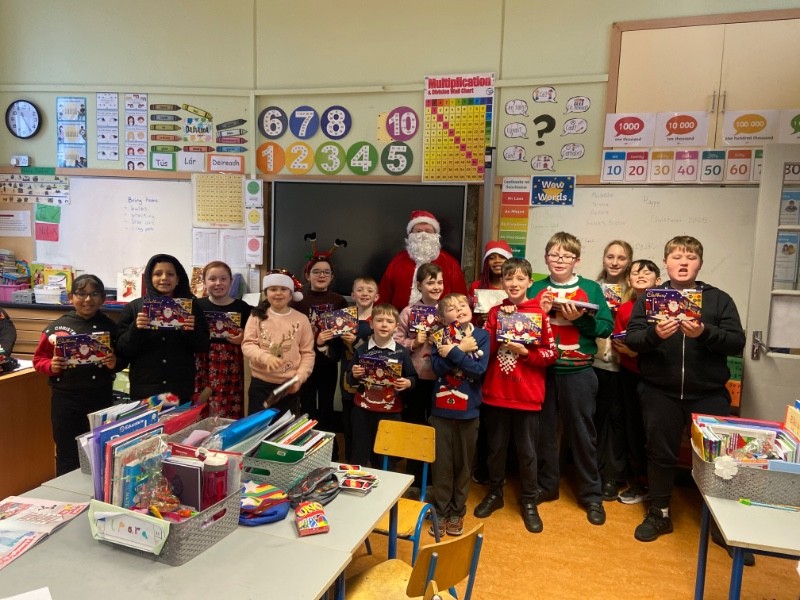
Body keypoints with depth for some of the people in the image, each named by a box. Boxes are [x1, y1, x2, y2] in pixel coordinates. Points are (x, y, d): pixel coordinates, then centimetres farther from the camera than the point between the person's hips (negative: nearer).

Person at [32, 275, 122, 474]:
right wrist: (52, 366, -16)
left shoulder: (110, 327, -3)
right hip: (65, 399, 0)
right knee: (67, 455, 11)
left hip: (101, 398, 0)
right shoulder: (57, 327, -4)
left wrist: (115, 363, -17)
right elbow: (39, 359, 4)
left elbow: (123, 359, 4)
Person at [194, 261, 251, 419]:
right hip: (204, 366, 1)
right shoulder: (197, 306, 4)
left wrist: (244, 339, -11)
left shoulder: (242, 308, 3)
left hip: (231, 367, -1)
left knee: (231, 416, -1)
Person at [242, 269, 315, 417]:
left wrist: (299, 378, -12)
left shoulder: (301, 319, -1)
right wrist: (266, 357, -23)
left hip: (289, 386, 0)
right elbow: (247, 345, -5)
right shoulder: (257, 316, 1)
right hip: (260, 384, 0)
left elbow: (308, 353, 0)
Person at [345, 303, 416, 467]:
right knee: (360, 455, 10)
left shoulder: (402, 352, -3)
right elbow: (350, 381, 7)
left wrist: (407, 383, -18)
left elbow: (413, 378, 3)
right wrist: (354, 375, -14)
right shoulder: (361, 350, 1)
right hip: (363, 410, 1)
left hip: (391, 411, -1)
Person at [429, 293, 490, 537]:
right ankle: (440, 512, 23)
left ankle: (457, 513, 29)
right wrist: (461, 350, -19)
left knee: (463, 464, 12)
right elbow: (437, 367, -13)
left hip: (468, 411, 0)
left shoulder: (481, 335, -3)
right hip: (441, 410, 0)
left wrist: (453, 353, -20)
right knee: (441, 464, 6)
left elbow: (479, 369, -15)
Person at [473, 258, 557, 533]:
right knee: (496, 447, 16)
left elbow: (552, 354, -7)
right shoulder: (495, 312, 4)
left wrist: (525, 352, -21)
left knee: (527, 451, 9)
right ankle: (494, 493, 33)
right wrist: (500, 324, -14)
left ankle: (529, 502, 26)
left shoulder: (540, 313, -5)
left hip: (527, 394, -2)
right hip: (496, 392, 3)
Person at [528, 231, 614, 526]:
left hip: (578, 372, -2)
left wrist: (580, 318, -18)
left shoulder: (591, 288, 1)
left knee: (582, 433, 8)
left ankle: (591, 495, 24)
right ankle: (546, 485, 30)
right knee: (543, 430, 12)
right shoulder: (536, 289, 6)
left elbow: (607, 326, -5)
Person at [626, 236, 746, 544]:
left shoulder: (719, 299, 5)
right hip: (660, 392, 1)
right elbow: (631, 338, -4)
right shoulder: (650, 297, 6)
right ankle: (659, 514, 30)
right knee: (661, 452, 11)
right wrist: (654, 334, -23)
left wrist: (704, 333, -22)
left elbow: (737, 343, -5)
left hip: (709, 395, 0)